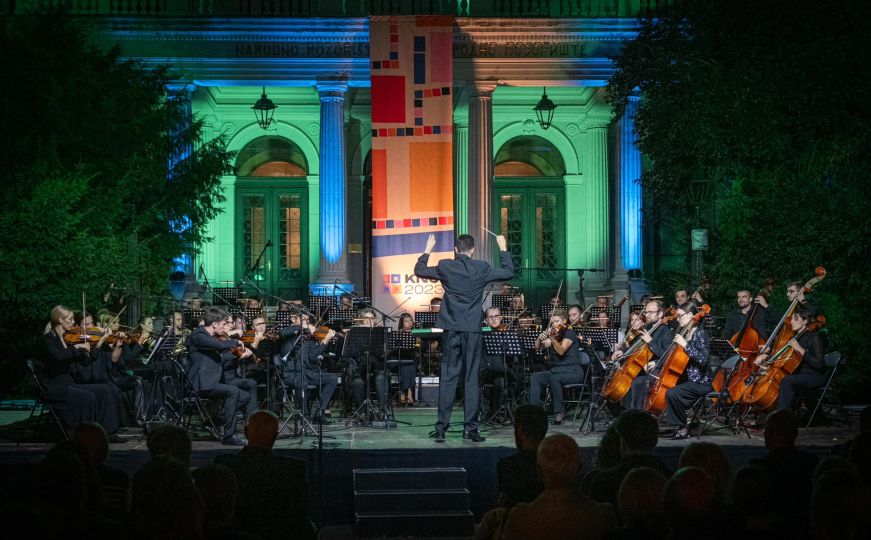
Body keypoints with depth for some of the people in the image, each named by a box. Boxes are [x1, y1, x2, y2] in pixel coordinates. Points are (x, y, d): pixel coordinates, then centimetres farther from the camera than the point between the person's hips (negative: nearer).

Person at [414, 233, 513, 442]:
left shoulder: (445, 267, -2)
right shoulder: (482, 268, -3)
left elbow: (419, 270, 13)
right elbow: (509, 272, 11)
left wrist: (428, 249, 26)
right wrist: (503, 248, 23)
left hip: (451, 330, 1)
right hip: (473, 330, -1)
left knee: (447, 379, 4)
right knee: (471, 379, 3)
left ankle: (441, 428, 2)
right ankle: (471, 428, 1)